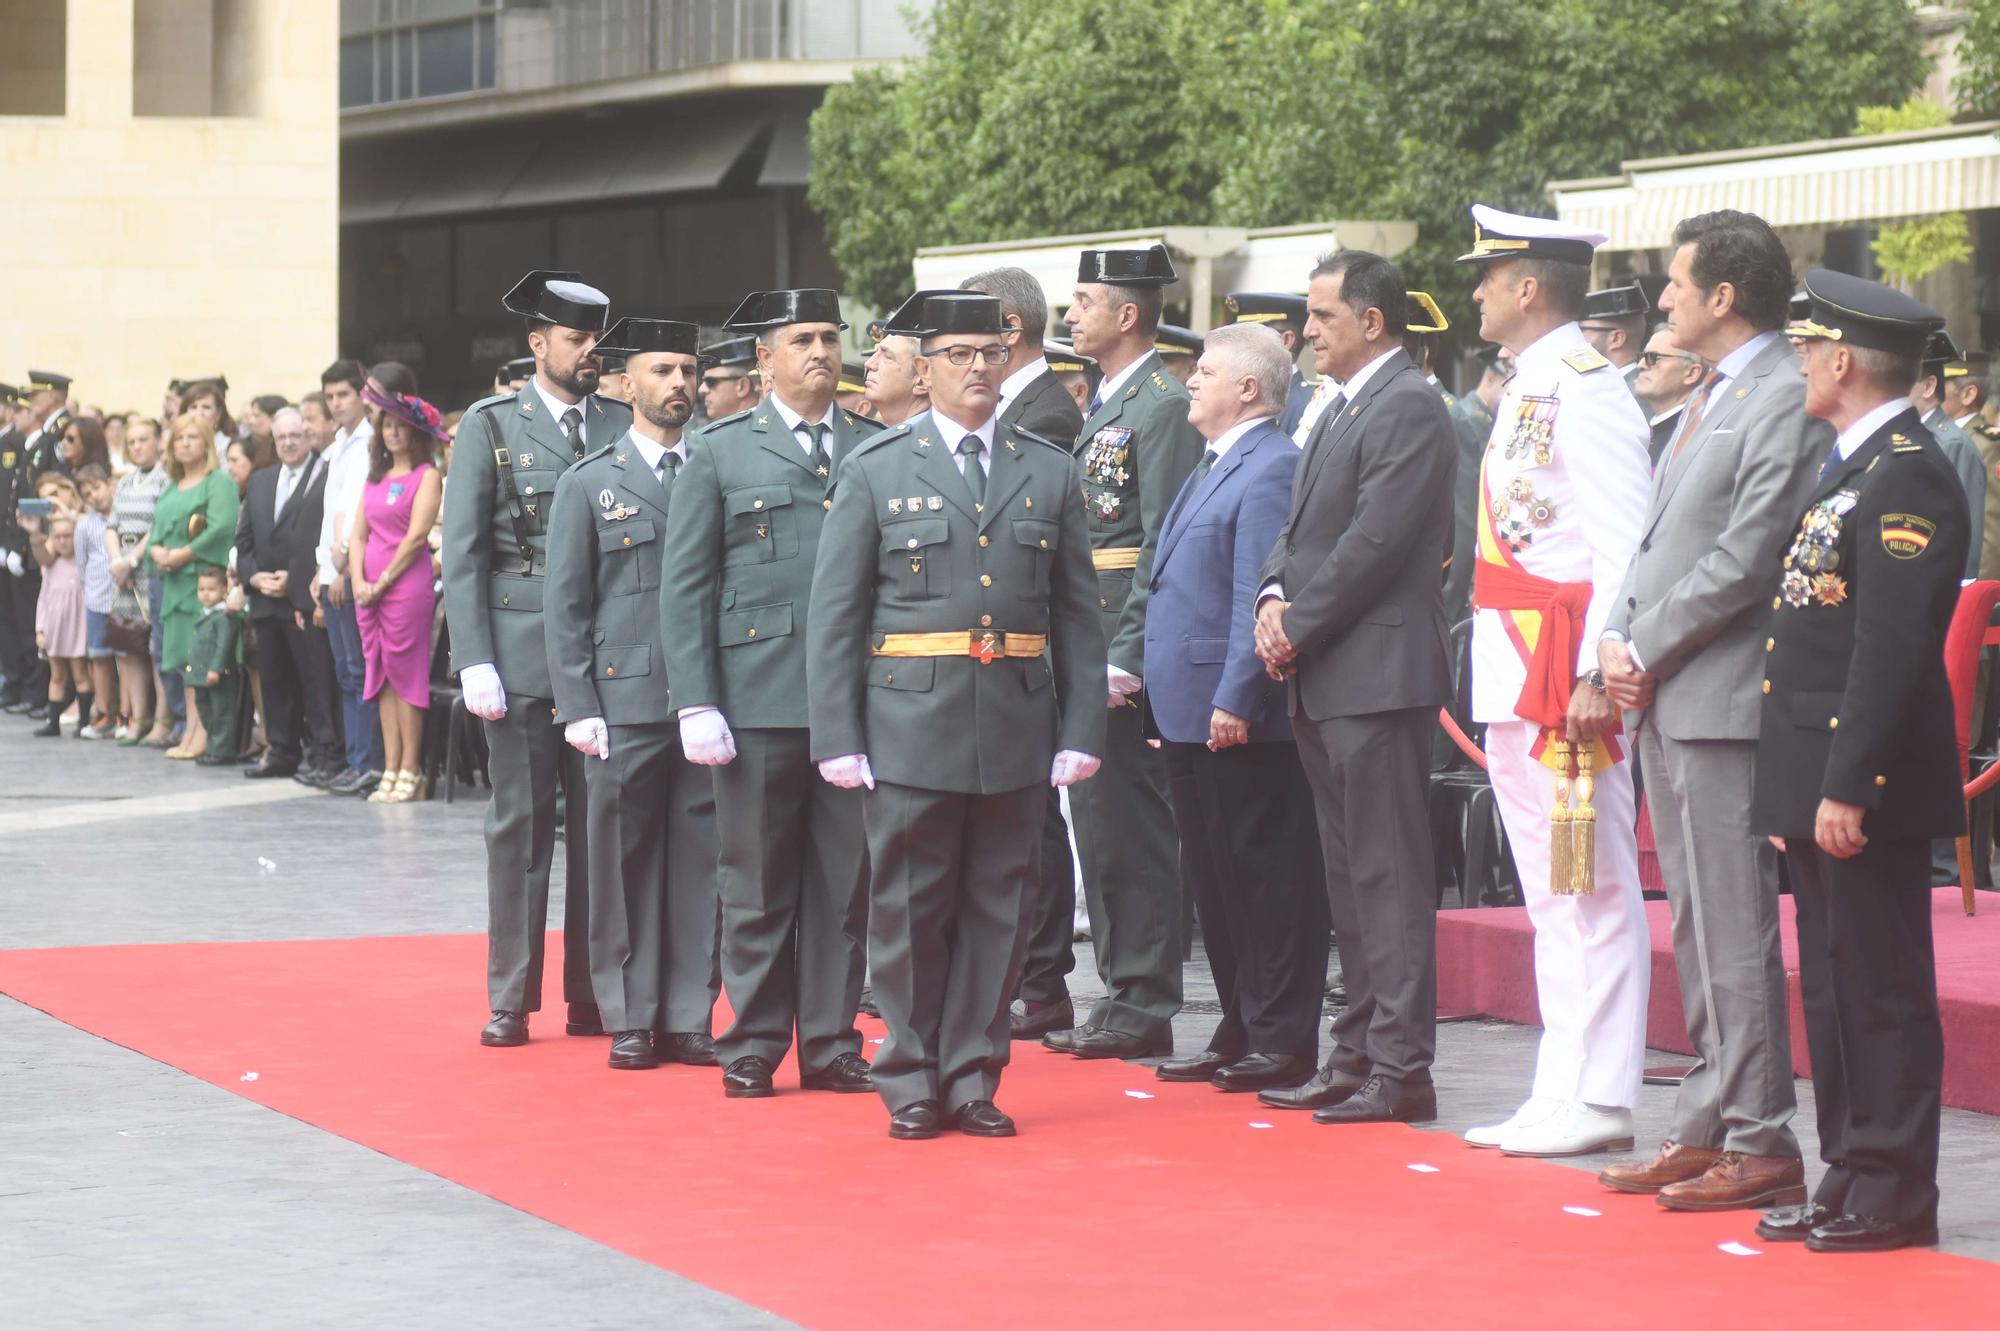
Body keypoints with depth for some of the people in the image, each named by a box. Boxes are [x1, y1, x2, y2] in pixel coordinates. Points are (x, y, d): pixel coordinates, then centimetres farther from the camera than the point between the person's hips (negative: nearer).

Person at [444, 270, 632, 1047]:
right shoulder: (492, 426, 2)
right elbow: (463, 554, -1)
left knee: (600, 829, 5)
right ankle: (511, 999, 7)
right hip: (523, 656, -2)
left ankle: (592, 995, 12)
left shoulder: (622, 426, 9)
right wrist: (475, 662, -9)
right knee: (520, 828, 1)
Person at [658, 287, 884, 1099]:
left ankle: (832, 1044, 13)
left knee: (844, 881, 5)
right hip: (758, 698, -2)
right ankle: (753, 1046, 12)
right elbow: (685, 585, 2)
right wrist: (695, 703, -7)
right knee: (758, 884, 3)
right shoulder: (720, 452, 5)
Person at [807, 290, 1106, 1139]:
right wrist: (837, 739, -6)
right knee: (910, 913, 2)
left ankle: (973, 1082, 14)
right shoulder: (875, 471, 3)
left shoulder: (1049, 472, 10)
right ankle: (912, 1088, 11)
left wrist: (1082, 732, 1)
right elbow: (834, 614, 1)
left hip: (1017, 725, 2)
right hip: (910, 725, -2)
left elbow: (1078, 613, 9)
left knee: (996, 911, 5)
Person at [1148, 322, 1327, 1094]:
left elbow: (1261, 596, -20)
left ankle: (1283, 1043, 0)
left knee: (1266, 876, -4)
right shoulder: (1213, 468, 18)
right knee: (1214, 877, 13)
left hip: (1240, 717, -10)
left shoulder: (1270, 468, -13)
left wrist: (1236, 699, -24)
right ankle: (1239, 1034, 20)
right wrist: (1167, 702, 20)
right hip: (1193, 712, 10)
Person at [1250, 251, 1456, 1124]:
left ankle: (1401, 1071, -7)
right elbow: (1302, 527, 21)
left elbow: (1376, 541, -18)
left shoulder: (1408, 409, -12)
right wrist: (1273, 597, 1)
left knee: (1389, 874, -8)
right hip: (1324, 678, 10)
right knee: (1349, 876, 14)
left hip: (1376, 674, -10)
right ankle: (1359, 1053, 20)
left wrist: (1299, 628, -12)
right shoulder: (1341, 410, 19)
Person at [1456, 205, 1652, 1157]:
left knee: (1593, 890, -5)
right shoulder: (1526, 391, 16)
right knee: (1550, 893, 13)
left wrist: (1596, 678, -23)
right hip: (1515, 682, 10)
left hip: (1565, 675, -10)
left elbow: (1626, 546, -19)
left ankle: (1598, 1101, -3)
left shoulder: (1585, 389, -13)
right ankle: (1563, 1091, 18)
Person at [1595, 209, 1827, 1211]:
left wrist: (1646, 648, -12)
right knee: (1696, 929, 13)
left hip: (1722, 701, -10)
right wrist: (1619, 640, 7)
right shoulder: (1712, 398, 18)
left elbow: (1745, 558, -19)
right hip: (1665, 703, 10)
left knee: (1734, 930, -8)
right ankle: (1706, 1127, 19)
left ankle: (1759, 1142, -4)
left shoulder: (1787, 399, -13)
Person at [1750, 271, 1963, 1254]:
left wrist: (1847, 787, -23)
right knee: (1833, 987, 13)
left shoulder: (1908, 480, -15)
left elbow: (1891, 648, -21)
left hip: (1865, 786, -10)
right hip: (1822, 781, 10)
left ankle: (1895, 1192, 2)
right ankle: (1850, 1178, 19)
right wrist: (1806, 788, 17)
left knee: (1880, 988, -4)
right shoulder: (1853, 469, 17)